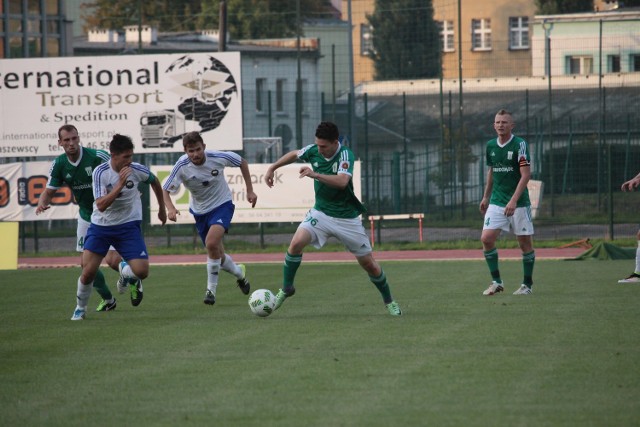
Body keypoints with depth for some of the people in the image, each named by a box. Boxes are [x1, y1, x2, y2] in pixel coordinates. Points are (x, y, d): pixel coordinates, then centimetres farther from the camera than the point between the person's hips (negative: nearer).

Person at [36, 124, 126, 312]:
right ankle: (107, 299, 26)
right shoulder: (59, 165, -8)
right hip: (86, 217, 5)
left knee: (112, 260, -15)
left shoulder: (98, 156, -22)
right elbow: (49, 191, -3)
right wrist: (42, 203, -24)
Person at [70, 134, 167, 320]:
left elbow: (154, 182, 12)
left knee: (142, 271, -14)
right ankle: (80, 308, 19)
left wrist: (162, 209, 22)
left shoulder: (137, 170, -12)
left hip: (128, 226, 1)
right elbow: (101, 205, -25)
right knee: (88, 272, -10)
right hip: (100, 226, -1)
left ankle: (125, 271, 23)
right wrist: (120, 184, -34)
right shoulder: (100, 172, -17)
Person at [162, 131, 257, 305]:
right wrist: (170, 208, -39)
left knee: (211, 243, -28)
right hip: (200, 211, 3)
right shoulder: (182, 166, -21)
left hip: (222, 205, -3)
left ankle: (211, 289, -13)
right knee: (219, 257, 10)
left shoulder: (217, 157, -21)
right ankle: (239, 272, 45)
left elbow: (242, 162, -2)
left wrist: (250, 190, 0)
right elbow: (165, 191, -18)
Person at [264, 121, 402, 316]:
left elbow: (342, 181, -40)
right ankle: (286, 289, -4)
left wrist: (315, 174, -49)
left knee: (369, 264, 4)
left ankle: (389, 301, 26)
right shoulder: (313, 150, -7)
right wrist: (272, 168, 14)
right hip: (321, 212, 3)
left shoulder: (345, 155, -22)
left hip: (347, 218, -3)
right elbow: (294, 154, 16)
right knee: (296, 243, -22)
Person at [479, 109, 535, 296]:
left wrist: (513, 200, -24)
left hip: (519, 203, -5)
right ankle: (496, 282, 1)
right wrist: (486, 197, 20)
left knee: (525, 242, 1)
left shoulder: (520, 144, -11)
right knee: (486, 238, -9)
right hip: (496, 202, 5)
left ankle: (527, 285, 14)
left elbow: (526, 175, -16)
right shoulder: (490, 146, 6)